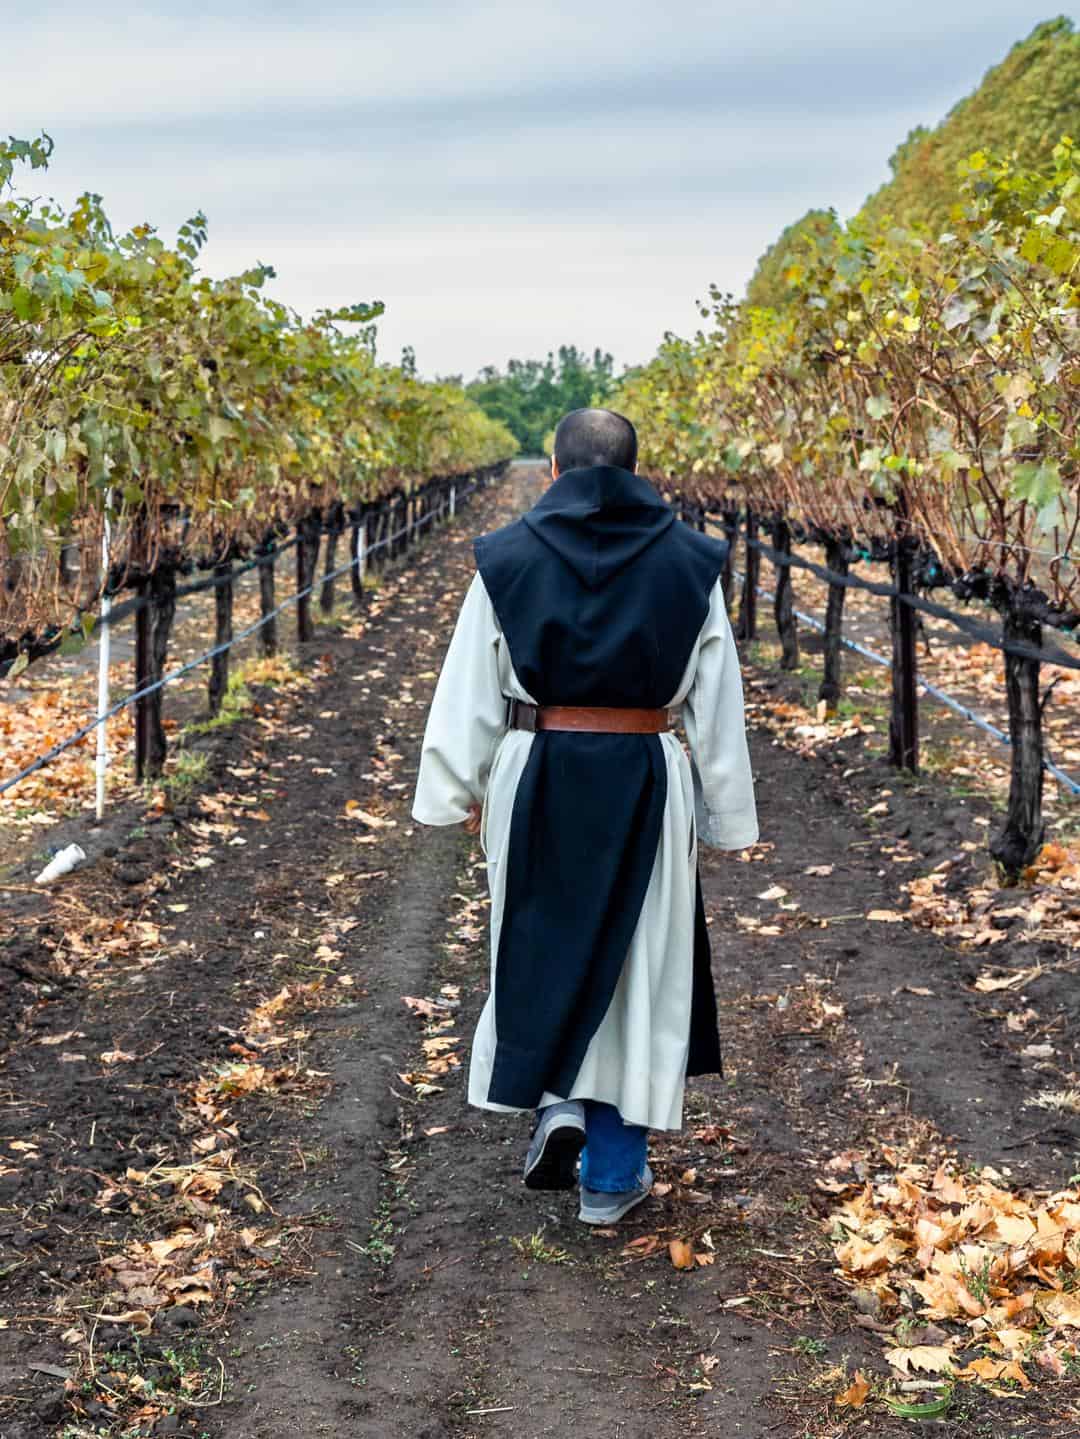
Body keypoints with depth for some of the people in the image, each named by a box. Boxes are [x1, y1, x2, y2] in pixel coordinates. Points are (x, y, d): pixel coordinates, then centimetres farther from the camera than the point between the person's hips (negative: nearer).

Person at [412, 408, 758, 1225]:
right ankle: (612, 1174, 13)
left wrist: (460, 794, 6)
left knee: (542, 945, 21)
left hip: (537, 778, 0)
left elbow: (470, 691, -1)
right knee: (637, 962, 9)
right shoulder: (688, 561, 1)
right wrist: (726, 816, 9)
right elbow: (718, 704, 3)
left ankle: (555, 1100, 3)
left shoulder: (508, 557, -1)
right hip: (645, 783, 0)